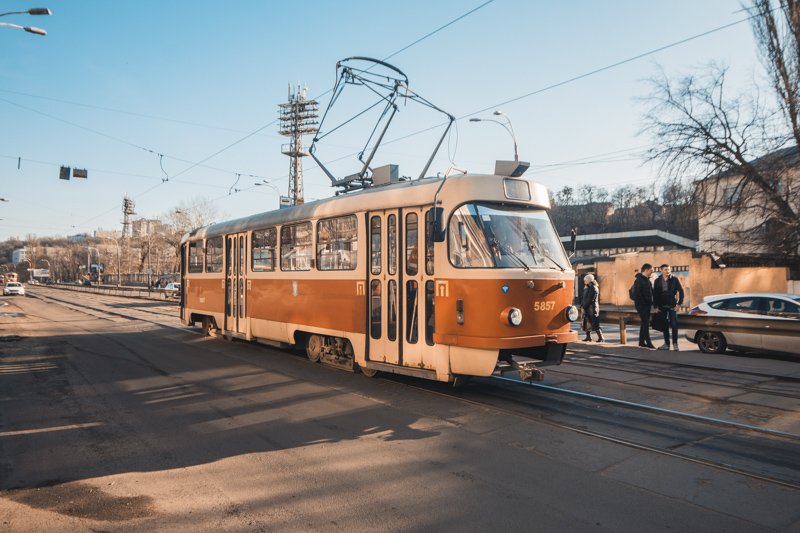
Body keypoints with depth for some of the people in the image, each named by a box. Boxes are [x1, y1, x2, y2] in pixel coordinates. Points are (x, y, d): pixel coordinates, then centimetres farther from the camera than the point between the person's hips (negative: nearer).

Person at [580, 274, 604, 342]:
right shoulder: (587, 288, 15)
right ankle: (588, 337, 20)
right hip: (587, 308, 9)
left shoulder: (593, 288, -15)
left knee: (594, 324, -9)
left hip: (592, 308, -9)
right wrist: (581, 305, 5)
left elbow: (590, 300, -19)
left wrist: (584, 307, -15)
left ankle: (601, 338, -4)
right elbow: (584, 298, 17)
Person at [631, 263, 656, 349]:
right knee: (645, 323, -9)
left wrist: (651, 302, 9)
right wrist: (639, 304, -21)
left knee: (644, 323, 12)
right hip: (642, 305, -10)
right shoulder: (639, 280, -13)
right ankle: (648, 342, -7)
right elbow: (637, 294, -19)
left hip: (647, 305, 10)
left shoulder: (647, 280, 16)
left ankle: (641, 342, 18)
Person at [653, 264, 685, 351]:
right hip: (662, 307, 3)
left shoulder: (675, 280, -3)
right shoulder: (657, 281, 4)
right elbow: (655, 294, 6)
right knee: (665, 325, 7)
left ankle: (675, 344, 2)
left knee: (674, 325, -6)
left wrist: (679, 304, -8)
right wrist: (657, 306, 1)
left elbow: (681, 291, -3)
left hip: (672, 306, -3)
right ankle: (666, 344, 15)